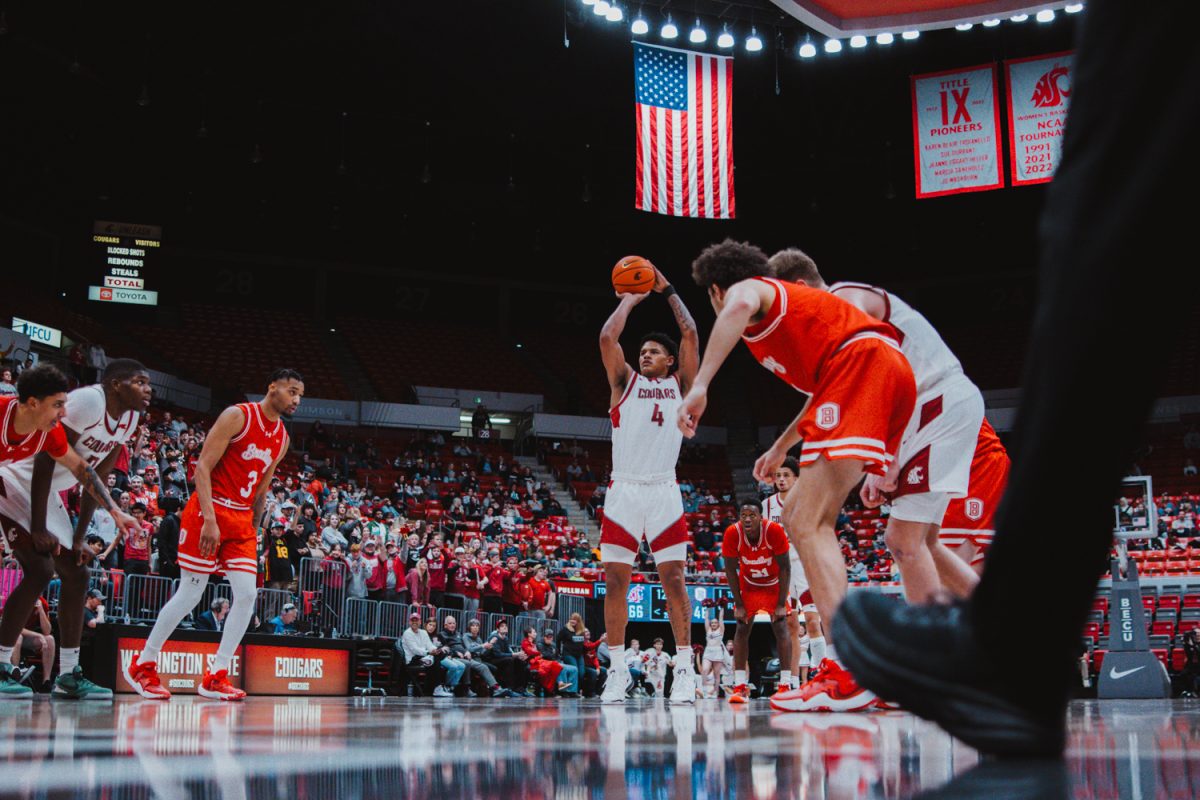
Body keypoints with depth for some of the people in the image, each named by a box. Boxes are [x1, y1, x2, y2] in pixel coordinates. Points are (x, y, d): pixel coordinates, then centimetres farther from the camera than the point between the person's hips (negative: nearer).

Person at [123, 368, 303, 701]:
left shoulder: (282, 439, 12)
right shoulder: (237, 416, -10)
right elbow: (203, 467, -15)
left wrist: (253, 530, 17)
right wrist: (210, 520, -22)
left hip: (241, 519, 7)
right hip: (209, 511, -7)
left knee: (247, 595, -5)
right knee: (190, 594, -4)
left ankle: (215, 677, 2)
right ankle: (142, 664, 13)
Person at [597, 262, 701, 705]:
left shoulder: (680, 384, 13)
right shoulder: (625, 382, 13)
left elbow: (691, 334, 5)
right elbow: (608, 337, 0)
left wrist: (667, 290, 13)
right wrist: (630, 299, 11)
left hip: (664, 491, -1)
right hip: (623, 491, 1)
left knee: (673, 578, -4)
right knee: (615, 579, -2)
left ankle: (685, 668, -1)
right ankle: (618, 670, 4)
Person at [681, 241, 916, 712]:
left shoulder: (745, 288, 9)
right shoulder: (785, 302, 36)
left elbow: (741, 305, -20)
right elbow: (824, 388, 44)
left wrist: (700, 385, -23)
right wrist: (781, 447, 51)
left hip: (862, 362, -9)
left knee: (809, 524, -15)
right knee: (798, 516, 13)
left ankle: (848, 675, -26)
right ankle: (850, 657, 10)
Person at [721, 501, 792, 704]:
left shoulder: (775, 531, -32)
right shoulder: (732, 533, -27)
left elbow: (784, 568, -22)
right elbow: (731, 570, -15)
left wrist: (781, 604, -21)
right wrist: (739, 604, -15)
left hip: (774, 584, -2)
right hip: (748, 584, 2)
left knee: (780, 626, -11)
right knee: (742, 628, -6)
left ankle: (785, 685, -11)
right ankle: (740, 687, -4)